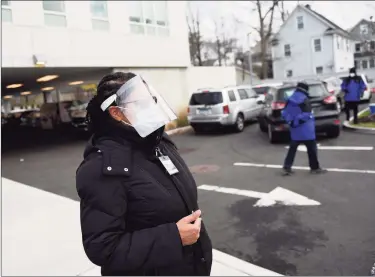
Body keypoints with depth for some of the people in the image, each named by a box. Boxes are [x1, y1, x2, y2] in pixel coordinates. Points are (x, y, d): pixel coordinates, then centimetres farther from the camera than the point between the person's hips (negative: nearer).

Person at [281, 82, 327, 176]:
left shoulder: (290, 100, 6)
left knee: (292, 148, 11)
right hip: (306, 129, -6)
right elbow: (307, 115, -20)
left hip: (295, 129, 6)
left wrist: (291, 122, 7)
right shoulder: (304, 99, -14)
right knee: (312, 148, 7)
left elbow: (284, 113, 5)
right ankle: (315, 167, 17)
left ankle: (286, 167, 7)